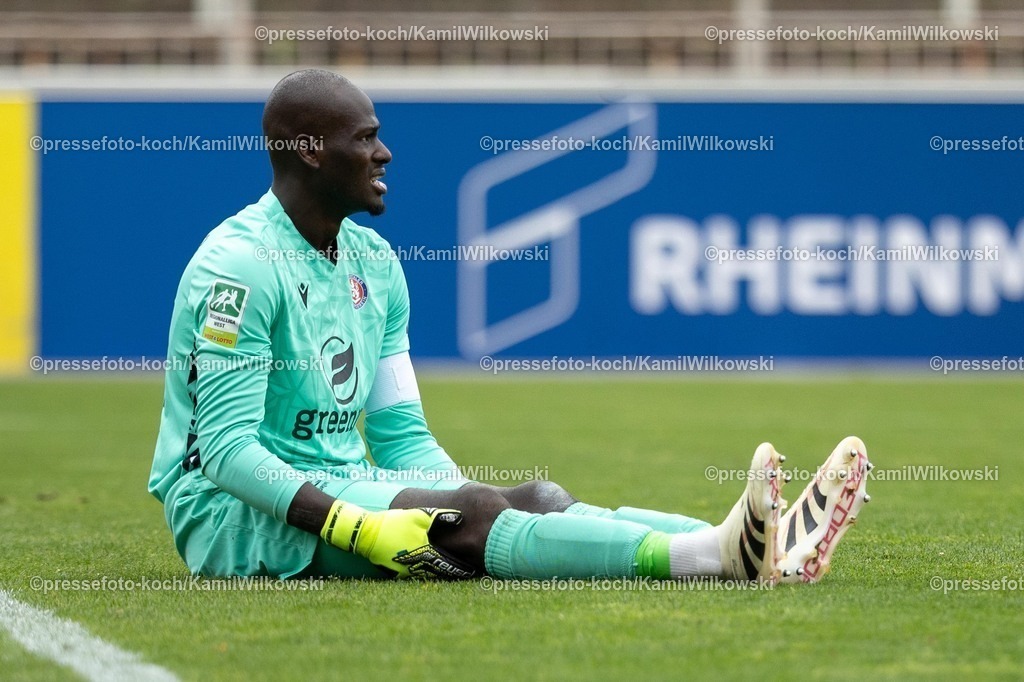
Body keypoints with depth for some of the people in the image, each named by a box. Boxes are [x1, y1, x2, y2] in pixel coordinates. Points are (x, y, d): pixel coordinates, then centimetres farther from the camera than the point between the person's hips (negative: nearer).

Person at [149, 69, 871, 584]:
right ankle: (717, 554, -50)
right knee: (466, 514, -30)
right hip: (234, 513, -9)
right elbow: (228, 449, -21)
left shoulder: (375, 263, 13)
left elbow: (402, 436, 15)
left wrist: (480, 510, -3)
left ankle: (760, 546, -34)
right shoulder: (241, 264, -15)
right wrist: (355, 526, -31)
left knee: (539, 497, -14)